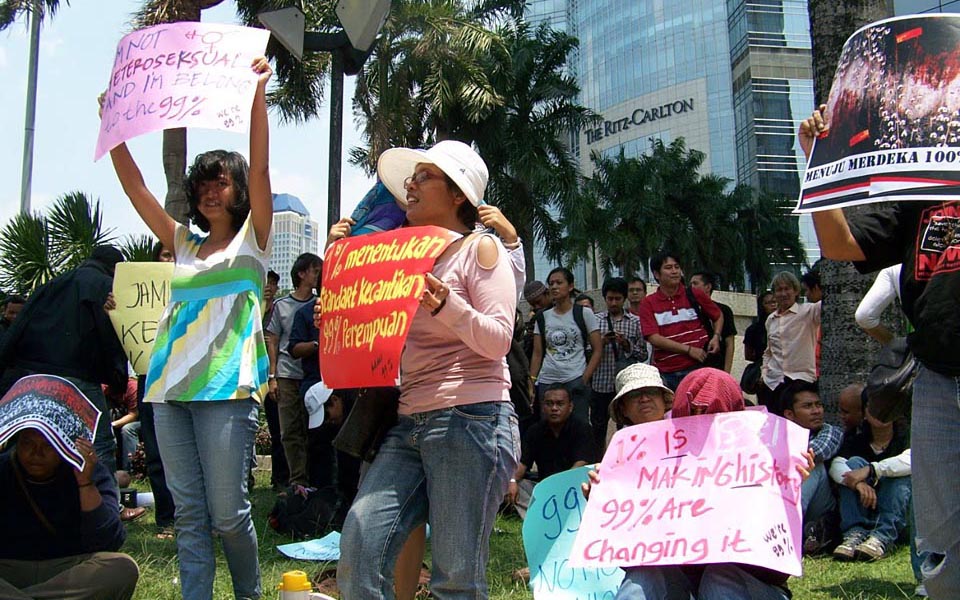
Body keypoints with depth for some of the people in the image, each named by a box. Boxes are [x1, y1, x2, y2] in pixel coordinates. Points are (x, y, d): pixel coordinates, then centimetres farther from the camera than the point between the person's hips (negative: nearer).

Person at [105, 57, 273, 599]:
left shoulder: (253, 239, 7)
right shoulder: (186, 245, 21)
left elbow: (260, 170, -6)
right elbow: (135, 187, 17)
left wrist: (258, 96, -15)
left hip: (226, 387, -5)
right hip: (170, 387, 5)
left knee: (228, 513, -3)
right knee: (189, 514, 5)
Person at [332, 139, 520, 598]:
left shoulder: (480, 248, 2)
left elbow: (498, 340, -8)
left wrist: (447, 305, -25)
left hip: (471, 421, -6)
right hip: (410, 424, 7)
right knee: (358, 552, -8)